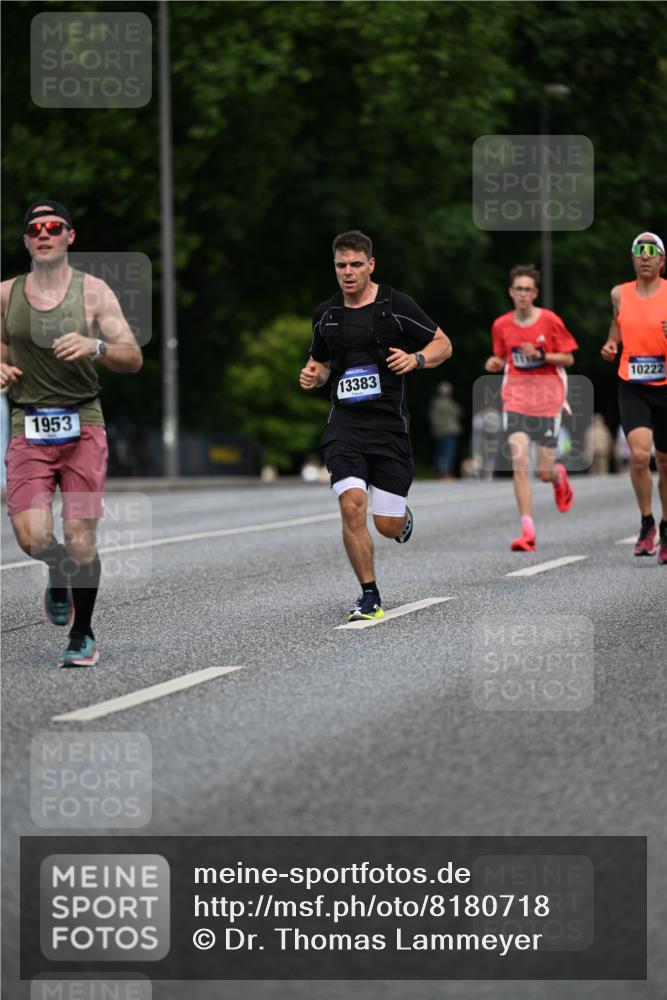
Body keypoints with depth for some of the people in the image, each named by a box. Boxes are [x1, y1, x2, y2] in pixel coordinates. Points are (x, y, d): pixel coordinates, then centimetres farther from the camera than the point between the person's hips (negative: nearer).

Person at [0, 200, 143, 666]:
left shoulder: (93, 291, 0)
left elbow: (133, 359, -4)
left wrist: (95, 347, -23)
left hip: (83, 426, -1)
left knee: (81, 541, -4)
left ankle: (83, 635, 16)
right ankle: (59, 573, 25)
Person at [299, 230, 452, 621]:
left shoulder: (397, 305, -3)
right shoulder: (326, 314, 8)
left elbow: (443, 344, 4)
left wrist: (416, 359, -15)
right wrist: (314, 375, 1)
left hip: (389, 423, -2)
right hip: (344, 424, 2)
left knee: (388, 526, -2)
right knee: (352, 507, -18)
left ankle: (403, 514, 38)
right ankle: (370, 596, -4)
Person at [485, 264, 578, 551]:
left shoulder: (550, 320, -5)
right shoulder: (501, 325, 3)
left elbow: (568, 358, -1)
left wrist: (540, 355, -16)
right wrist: (495, 364, -5)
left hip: (547, 400, -1)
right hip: (516, 400, 1)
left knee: (545, 473, 0)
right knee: (519, 463, -14)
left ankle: (560, 476, 41)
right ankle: (527, 532, -13)